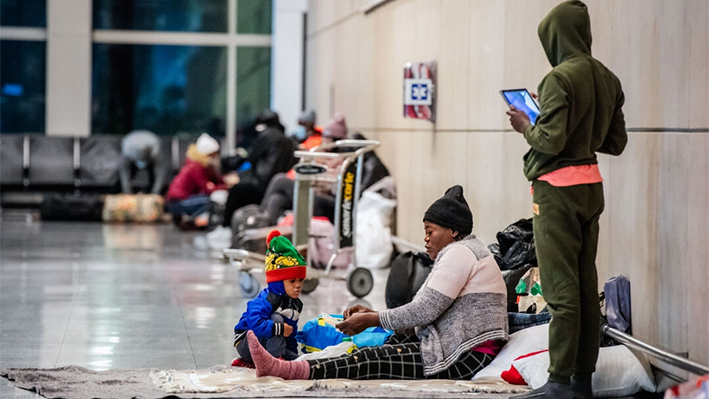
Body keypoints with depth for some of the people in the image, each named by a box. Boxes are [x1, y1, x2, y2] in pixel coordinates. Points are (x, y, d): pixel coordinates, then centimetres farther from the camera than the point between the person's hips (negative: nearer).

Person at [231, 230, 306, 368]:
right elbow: (254, 322, -42)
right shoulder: (267, 299, -25)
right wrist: (280, 329, -44)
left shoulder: (296, 304, 5)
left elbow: (291, 335, 18)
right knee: (277, 318, -27)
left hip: (264, 343, 9)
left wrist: (293, 353, 14)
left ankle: (247, 363, 6)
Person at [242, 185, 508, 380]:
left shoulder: (460, 253, -9)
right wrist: (371, 314, 8)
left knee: (372, 361, -16)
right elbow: (425, 313, 18)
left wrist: (371, 321, -7)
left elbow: (424, 311, -17)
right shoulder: (464, 253, 24)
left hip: (466, 359, -10)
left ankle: (296, 371, -23)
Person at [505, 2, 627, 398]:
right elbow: (616, 142, 14)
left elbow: (550, 141, -20)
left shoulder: (560, 78, -16)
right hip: (592, 186, 8)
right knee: (586, 283, 10)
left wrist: (526, 126, -2)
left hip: (559, 187, -8)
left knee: (561, 286, -6)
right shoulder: (608, 79, 9)